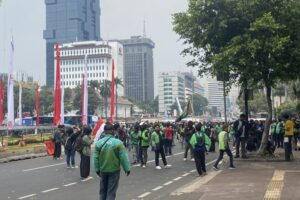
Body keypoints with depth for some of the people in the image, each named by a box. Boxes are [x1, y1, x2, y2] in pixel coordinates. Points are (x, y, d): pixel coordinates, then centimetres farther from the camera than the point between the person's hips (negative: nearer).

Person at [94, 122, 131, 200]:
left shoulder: (99, 143, -4)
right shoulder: (118, 143, -14)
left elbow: (96, 158, -1)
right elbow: (123, 157, -12)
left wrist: (97, 169, 11)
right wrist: (127, 169, -2)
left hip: (103, 170, 3)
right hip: (114, 170, -3)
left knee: (103, 191, 18)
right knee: (111, 191, 4)